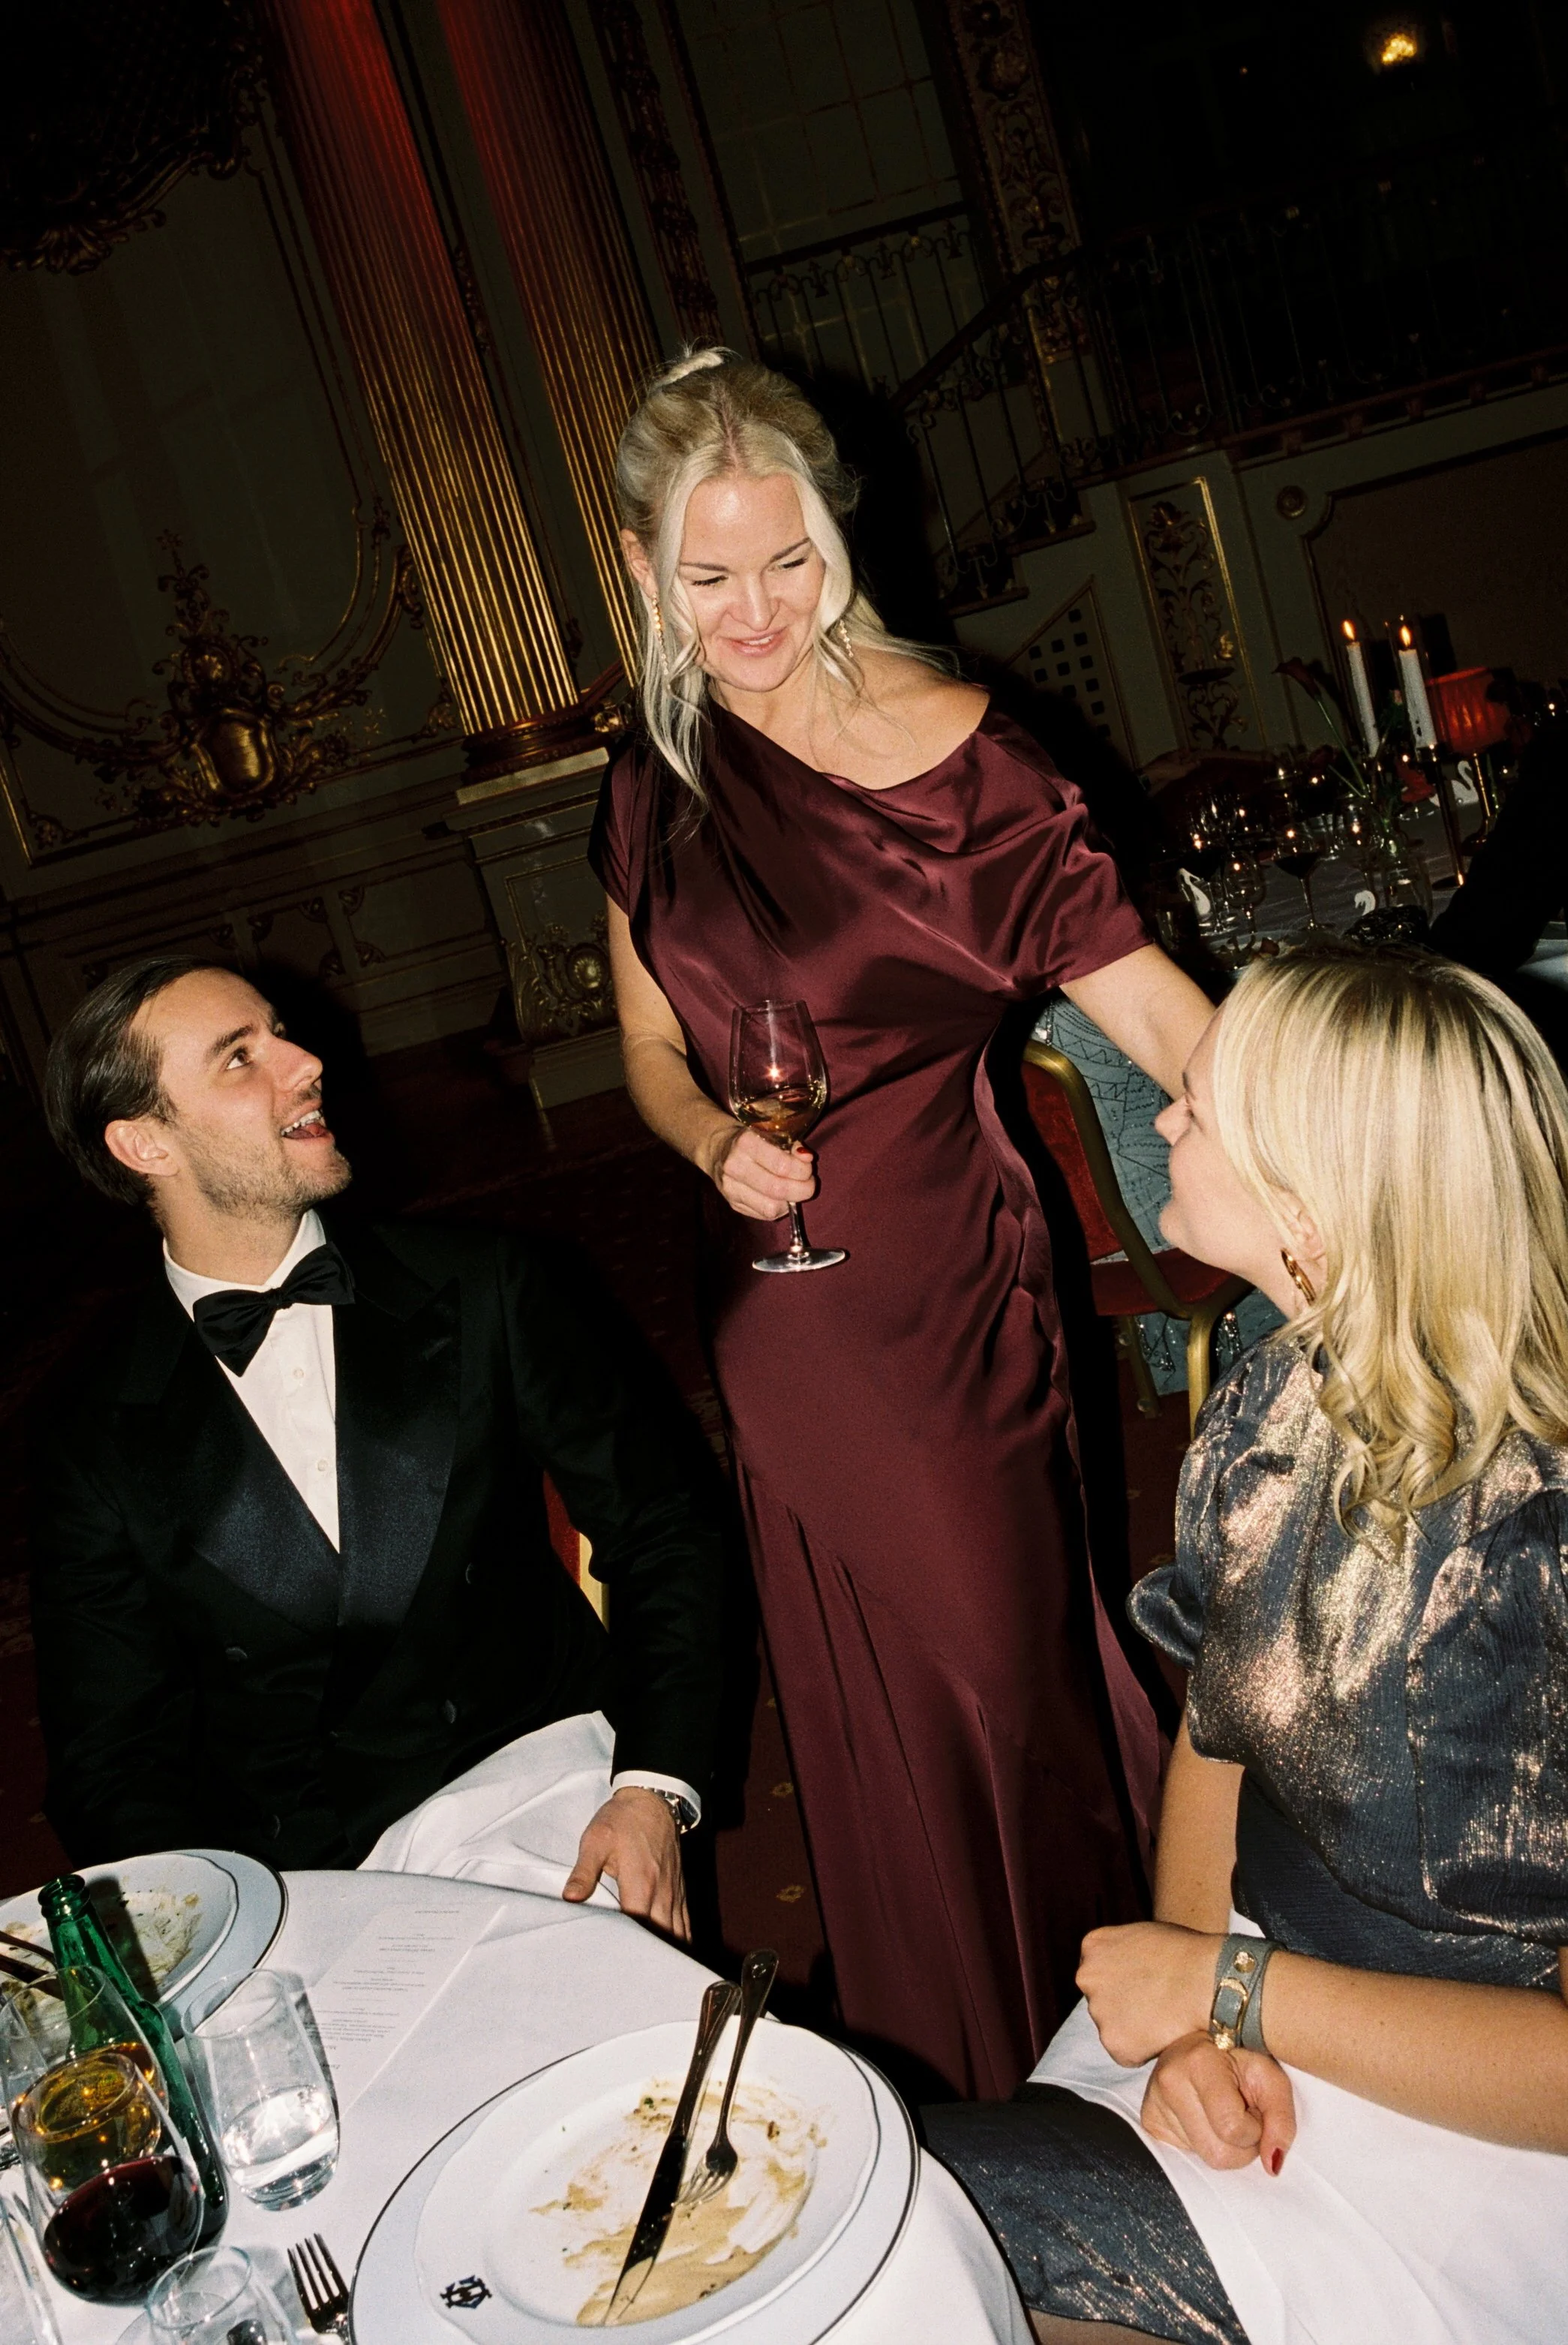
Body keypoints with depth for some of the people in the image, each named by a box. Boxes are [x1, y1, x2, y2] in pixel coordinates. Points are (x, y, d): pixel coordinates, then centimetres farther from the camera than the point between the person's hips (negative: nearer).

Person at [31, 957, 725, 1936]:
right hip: (294, 1887, 1)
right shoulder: (104, 1447, 1)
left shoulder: (493, 1289, 2)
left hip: (535, 1783, 0)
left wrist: (655, 1789, -11)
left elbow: (662, 1533, 4)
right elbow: (111, 1763, 5)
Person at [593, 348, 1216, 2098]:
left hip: (941, 1280, -5)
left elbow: (1130, 982, -22)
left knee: (1003, 1658, 7)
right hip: (771, 1293, 5)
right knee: (862, 1707, 19)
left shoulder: (943, 747, -15)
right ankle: (934, 2072, 43)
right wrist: (712, 1143, -10)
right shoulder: (651, 789, 2)